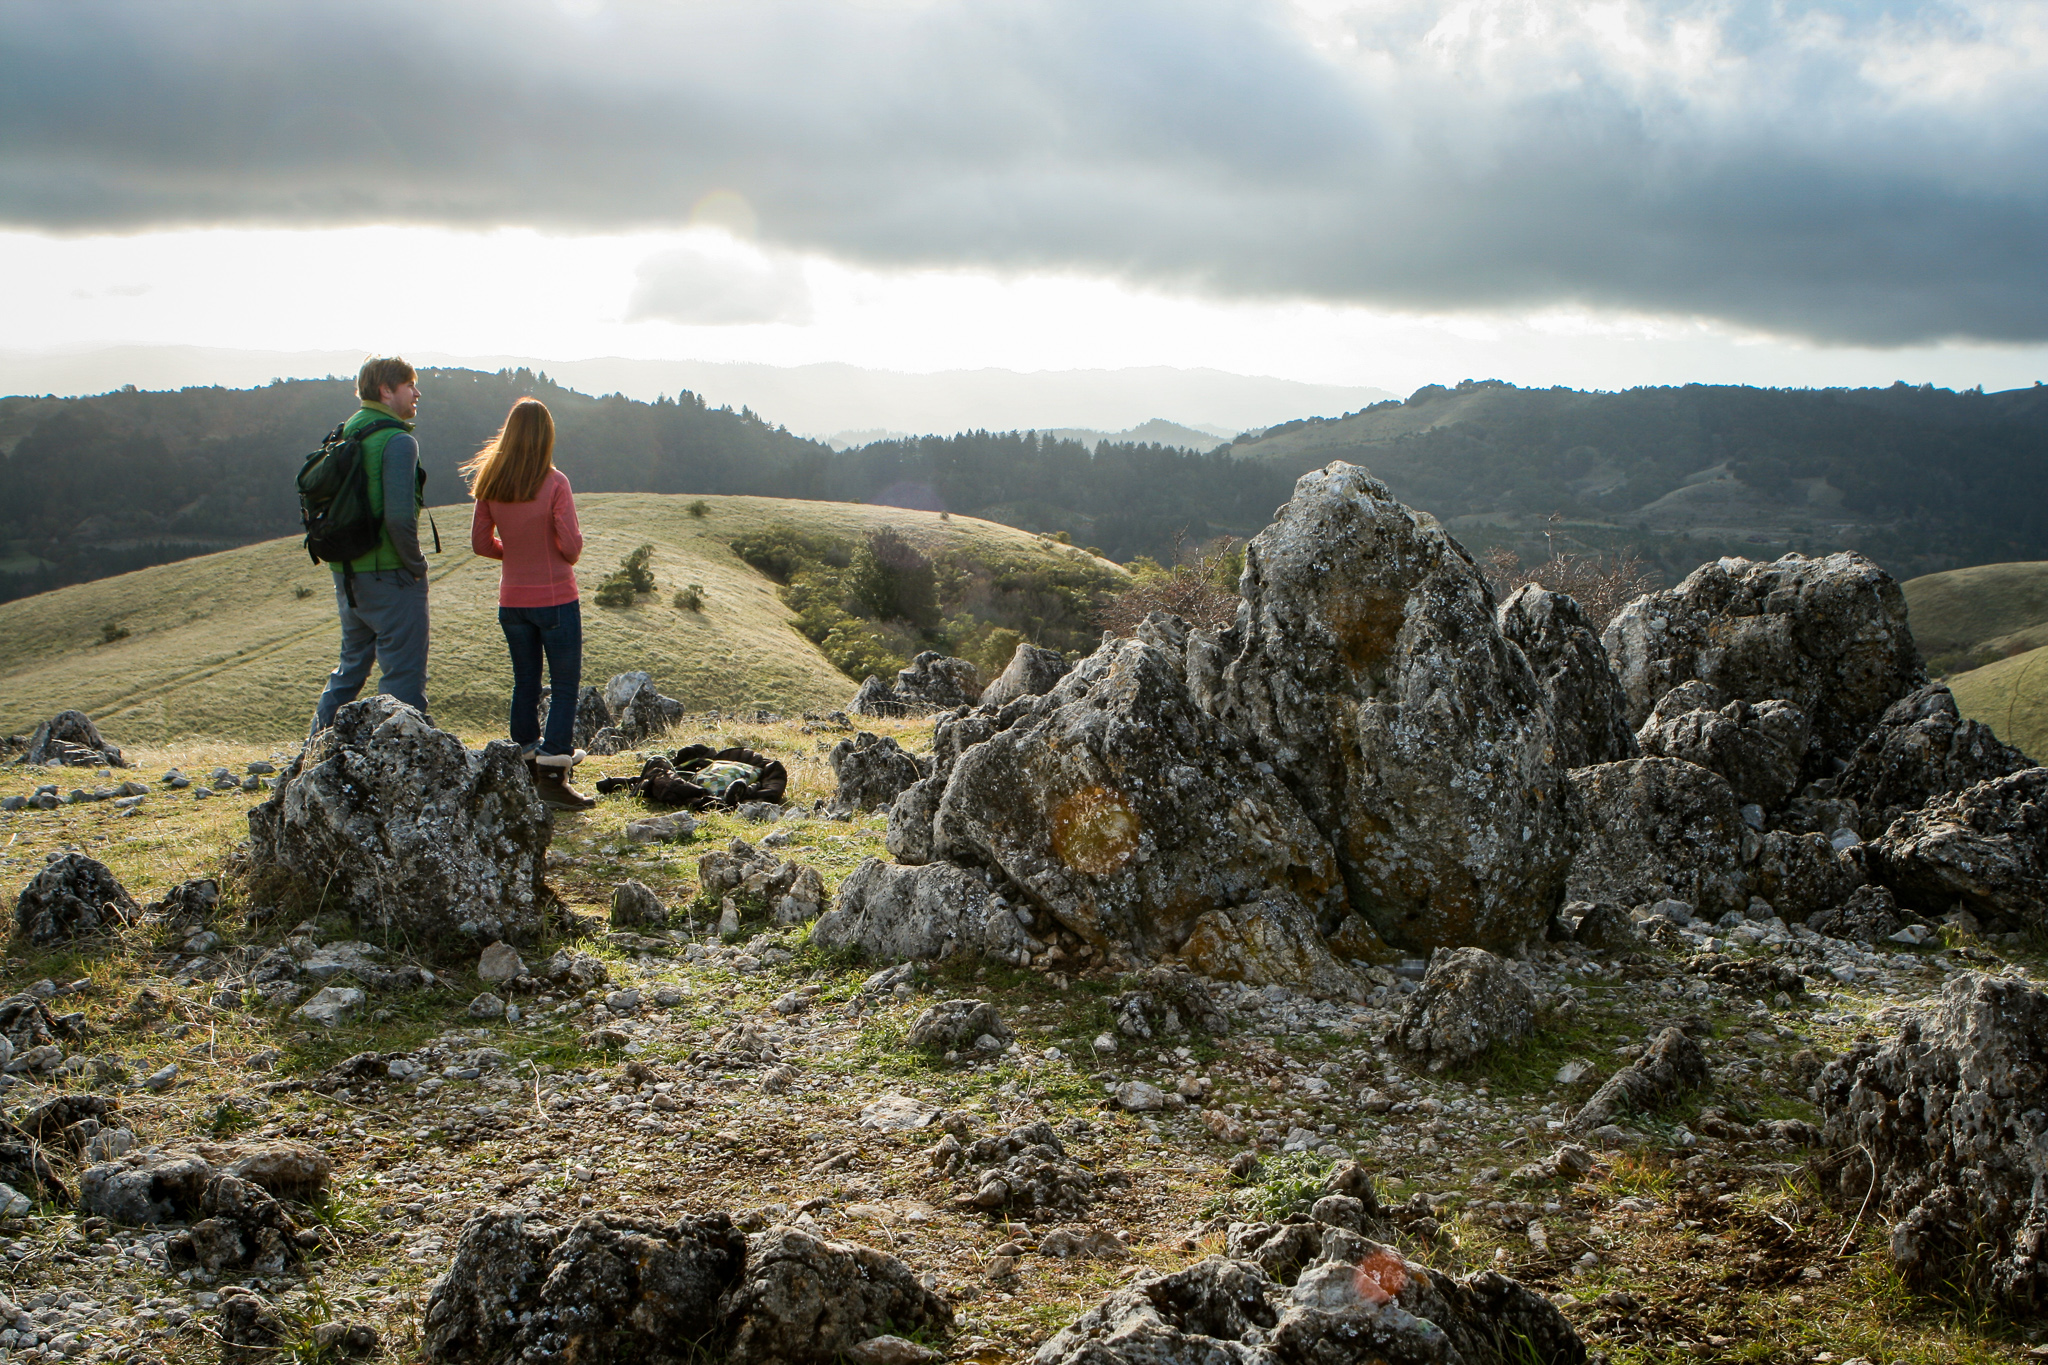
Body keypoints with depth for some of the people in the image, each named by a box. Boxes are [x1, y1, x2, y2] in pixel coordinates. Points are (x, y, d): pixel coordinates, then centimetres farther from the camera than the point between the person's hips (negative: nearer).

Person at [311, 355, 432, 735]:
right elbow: (399, 516, -25)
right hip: (390, 576, -9)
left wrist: (343, 555, 17)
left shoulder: (343, 436, 11)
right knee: (404, 675, -1)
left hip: (347, 574, 9)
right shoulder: (398, 441, -15)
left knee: (352, 665, 21)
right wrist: (416, 563, -12)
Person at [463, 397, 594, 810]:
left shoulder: (490, 484, -2)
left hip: (512, 601, 5)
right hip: (555, 599, -5)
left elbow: (481, 542, 4)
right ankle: (553, 777, -5)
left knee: (525, 684, 16)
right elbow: (570, 544, -16)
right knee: (564, 686, 1)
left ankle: (528, 769, 23)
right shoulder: (553, 483, -15)